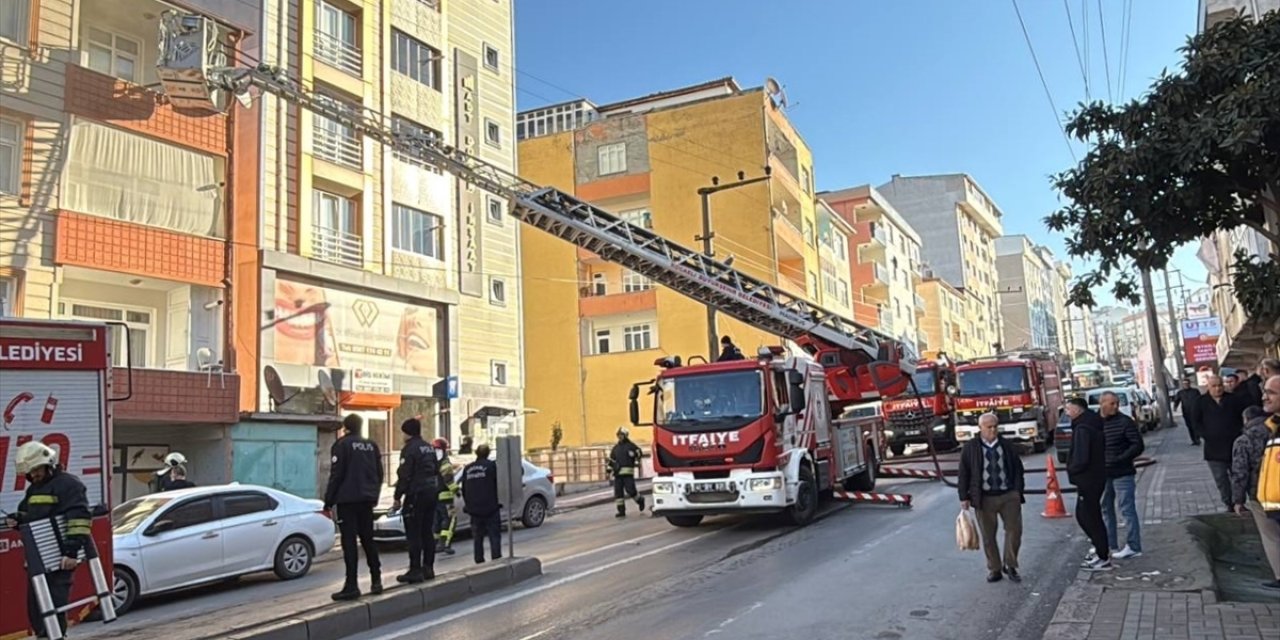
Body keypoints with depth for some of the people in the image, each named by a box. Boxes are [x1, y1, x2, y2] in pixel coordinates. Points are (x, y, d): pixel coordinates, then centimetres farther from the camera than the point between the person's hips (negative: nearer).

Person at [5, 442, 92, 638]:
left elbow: (79, 519, -20)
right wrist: (16, 519, 7)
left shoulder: (68, 484, -11)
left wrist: (72, 550, -26)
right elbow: (27, 514, 32)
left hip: (60, 558, -9)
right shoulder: (33, 488, 18)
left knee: (55, 604, -9)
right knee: (35, 605, 13)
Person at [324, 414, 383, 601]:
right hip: (366, 500, 6)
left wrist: (328, 502, -6)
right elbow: (379, 474, 13)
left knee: (349, 542, -5)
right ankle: (376, 581, 15)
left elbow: (336, 475, -11)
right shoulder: (371, 445, 11)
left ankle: (351, 586, -8)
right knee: (368, 540, 14)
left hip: (347, 500, -6)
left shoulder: (342, 445, -7)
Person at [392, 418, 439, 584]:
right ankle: (428, 568, 13)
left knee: (414, 534, -6)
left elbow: (404, 476, -15)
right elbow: (436, 471, 18)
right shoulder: (429, 448, 15)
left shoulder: (409, 449, -11)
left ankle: (415, 570, -7)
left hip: (416, 495, -8)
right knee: (427, 533, 11)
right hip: (432, 493, 8)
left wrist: (397, 497, -10)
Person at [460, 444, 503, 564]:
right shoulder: (491, 466, -6)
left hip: (474, 509, 4)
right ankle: (496, 560, -9)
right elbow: (498, 484, -6)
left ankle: (479, 561, 11)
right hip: (490, 508, -4)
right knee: (494, 536, -2)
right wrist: (497, 501, 7)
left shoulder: (467, 469, 9)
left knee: (477, 537, 11)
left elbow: (464, 490, 14)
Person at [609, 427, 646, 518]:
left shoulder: (631, 446, 2)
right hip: (617, 473, 5)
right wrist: (609, 471, 15)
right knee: (618, 492, 0)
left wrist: (636, 463, -11)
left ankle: (640, 500, 19)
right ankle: (621, 511, 5)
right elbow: (611, 460, 20)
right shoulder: (615, 448, 17)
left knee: (630, 490, -11)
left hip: (628, 472, -5)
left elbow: (639, 454, 0)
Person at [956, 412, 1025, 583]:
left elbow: (1018, 469, 11)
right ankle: (994, 569, 18)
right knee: (988, 535, 5)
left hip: (1009, 495, 2)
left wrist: (1018, 491, 3)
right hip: (984, 498, -1)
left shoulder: (1007, 446, 6)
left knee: (1014, 530, 0)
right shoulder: (970, 448, -1)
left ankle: (1010, 566, 18)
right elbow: (963, 474, 0)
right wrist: (964, 497, -4)